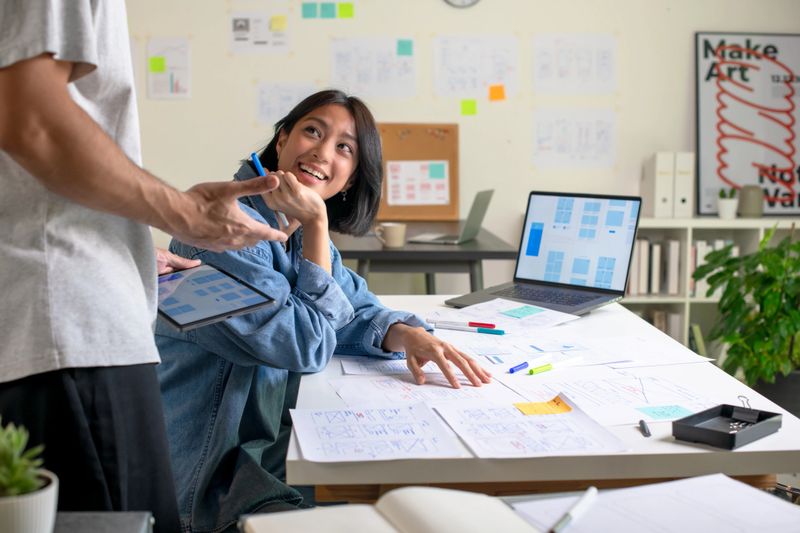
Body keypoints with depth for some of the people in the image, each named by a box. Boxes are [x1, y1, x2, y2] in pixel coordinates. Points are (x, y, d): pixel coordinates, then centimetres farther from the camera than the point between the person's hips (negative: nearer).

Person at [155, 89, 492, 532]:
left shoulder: (301, 233, 7)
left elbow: (355, 311, 10)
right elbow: (308, 346, -19)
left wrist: (407, 334, -12)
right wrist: (316, 225, -22)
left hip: (280, 443, 8)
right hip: (219, 474, -8)